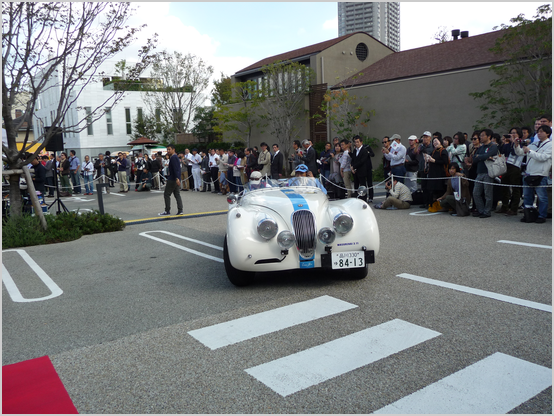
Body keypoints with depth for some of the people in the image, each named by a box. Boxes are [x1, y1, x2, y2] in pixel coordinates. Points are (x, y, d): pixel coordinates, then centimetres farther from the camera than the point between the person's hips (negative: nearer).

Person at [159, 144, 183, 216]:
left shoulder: (173, 157, -14)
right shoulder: (175, 157, 18)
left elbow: (176, 169, -25)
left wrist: (177, 178, -32)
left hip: (173, 180, -10)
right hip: (176, 180, 10)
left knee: (166, 194, -2)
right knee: (177, 195, 9)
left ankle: (167, 211, 1)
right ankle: (180, 210, 7)